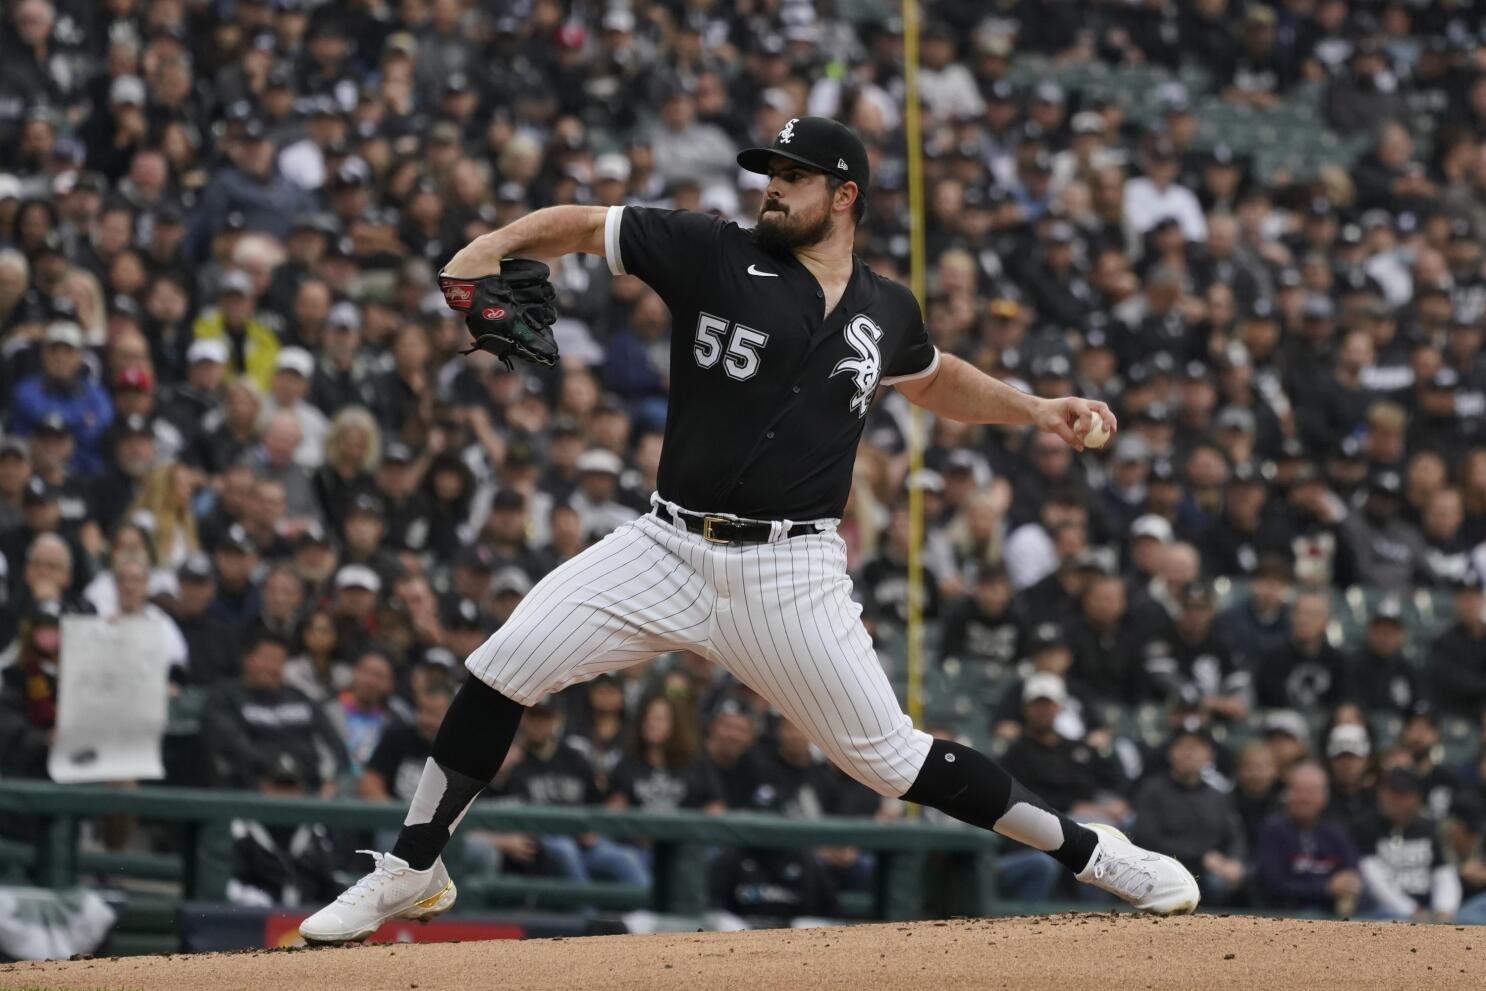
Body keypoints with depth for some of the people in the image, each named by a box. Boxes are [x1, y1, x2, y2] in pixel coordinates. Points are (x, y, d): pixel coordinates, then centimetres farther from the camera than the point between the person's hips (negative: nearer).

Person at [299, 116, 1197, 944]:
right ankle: (412, 871, 0)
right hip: (671, 549, 0)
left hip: (791, 575, 0)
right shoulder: (715, 255, 0)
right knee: (506, 665, -14)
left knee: (889, 757, -3)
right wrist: (494, 245, -17)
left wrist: (1034, 411, 20)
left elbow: (937, 379, 31)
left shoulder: (885, 312, 8)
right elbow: (581, 225, 2)